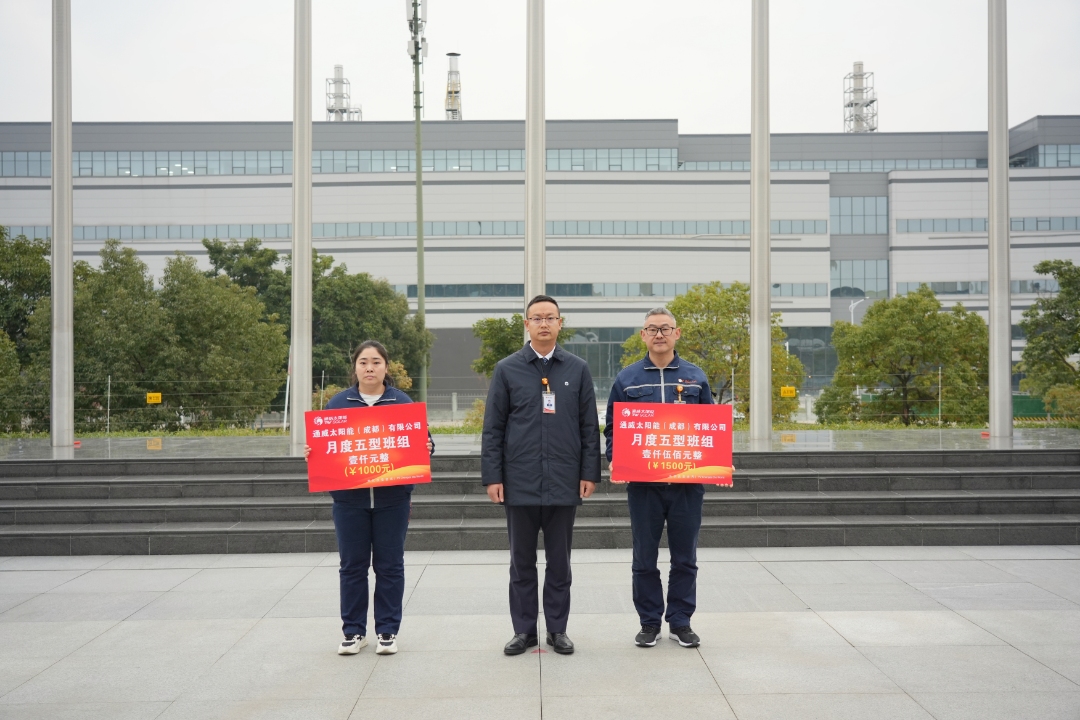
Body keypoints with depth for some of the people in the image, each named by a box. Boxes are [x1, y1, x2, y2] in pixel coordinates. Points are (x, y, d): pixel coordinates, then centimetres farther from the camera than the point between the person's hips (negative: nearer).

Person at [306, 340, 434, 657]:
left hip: (392, 498, -1)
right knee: (352, 565, 7)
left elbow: (421, 442, 5)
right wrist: (311, 452, -12)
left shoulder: (403, 402, 4)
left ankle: (388, 631, 16)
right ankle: (354, 631, 19)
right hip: (350, 498, 1)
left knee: (389, 565, 5)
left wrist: (426, 449, -15)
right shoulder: (338, 403, 5)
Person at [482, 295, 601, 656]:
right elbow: (493, 427, 1)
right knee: (522, 561, 9)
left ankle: (557, 629, 22)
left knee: (559, 561, 10)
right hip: (520, 482, 0)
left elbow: (589, 426, 5)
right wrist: (492, 476, -4)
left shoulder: (578, 369, 5)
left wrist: (589, 473, -1)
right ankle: (524, 630, 21)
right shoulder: (507, 369, 2)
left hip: (564, 482, 1)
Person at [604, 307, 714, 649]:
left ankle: (680, 622, 21)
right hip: (642, 482, -1)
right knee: (645, 558, 7)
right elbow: (613, 428, 7)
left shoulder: (695, 377, 7)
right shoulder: (627, 378, 4)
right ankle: (649, 622, 20)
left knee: (685, 557, 8)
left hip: (687, 482, 1)